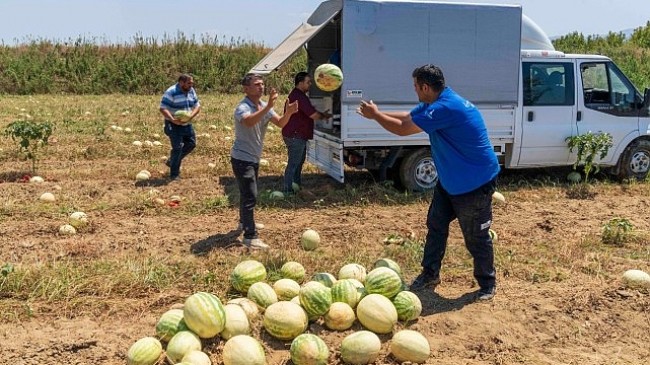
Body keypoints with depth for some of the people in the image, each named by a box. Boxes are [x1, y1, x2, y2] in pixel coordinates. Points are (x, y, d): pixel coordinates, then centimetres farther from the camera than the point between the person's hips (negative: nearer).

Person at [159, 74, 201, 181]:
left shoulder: (191, 91, 4)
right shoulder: (171, 92, -18)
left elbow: (197, 106, 5)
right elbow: (163, 109, -21)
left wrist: (190, 116, -15)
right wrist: (173, 120, -34)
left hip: (187, 124, 8)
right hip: (174, 125, -8)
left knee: (191, 144, 11)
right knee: (178, 147, -9)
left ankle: (172, 161, 29)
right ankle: (174, 174, 3)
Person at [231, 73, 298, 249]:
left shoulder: (264, 106, 4)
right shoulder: (242, 107, -21)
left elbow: (280, 123, -4)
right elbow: (249, 122, -43)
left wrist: (288, 113, -24)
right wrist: (268, 106, -51)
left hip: (254, 158, 9)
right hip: (242, 158, -9)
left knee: (247, 193, 24)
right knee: (250, 196, -14)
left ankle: (244, 222, 43)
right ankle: (250, 237, -13)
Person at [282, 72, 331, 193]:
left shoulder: (297, 95, 15)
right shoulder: (299, 96, -21)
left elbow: (310, 112, 21)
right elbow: (314, 115, -22)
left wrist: (322, 114, 7)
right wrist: (324, 116, -3)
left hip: (297, 136, 11)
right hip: (295, 136, -11)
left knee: (299, 161, 21)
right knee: (293, 164, -5)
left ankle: (297, 185, 33)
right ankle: (288, 190, 1)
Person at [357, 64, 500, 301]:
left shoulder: (445, 108, -29)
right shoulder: (433, 104, 3)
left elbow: (402, 129, -24)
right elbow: (406, 117, 15)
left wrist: (375, 115, -10)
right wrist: (377, 114, 7)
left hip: (475, 183, -10)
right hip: (450, 180, 10)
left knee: (476, 237, 3)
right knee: (436, 224, 13)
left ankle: (487, 284, 21)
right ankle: (430, 274, 25)